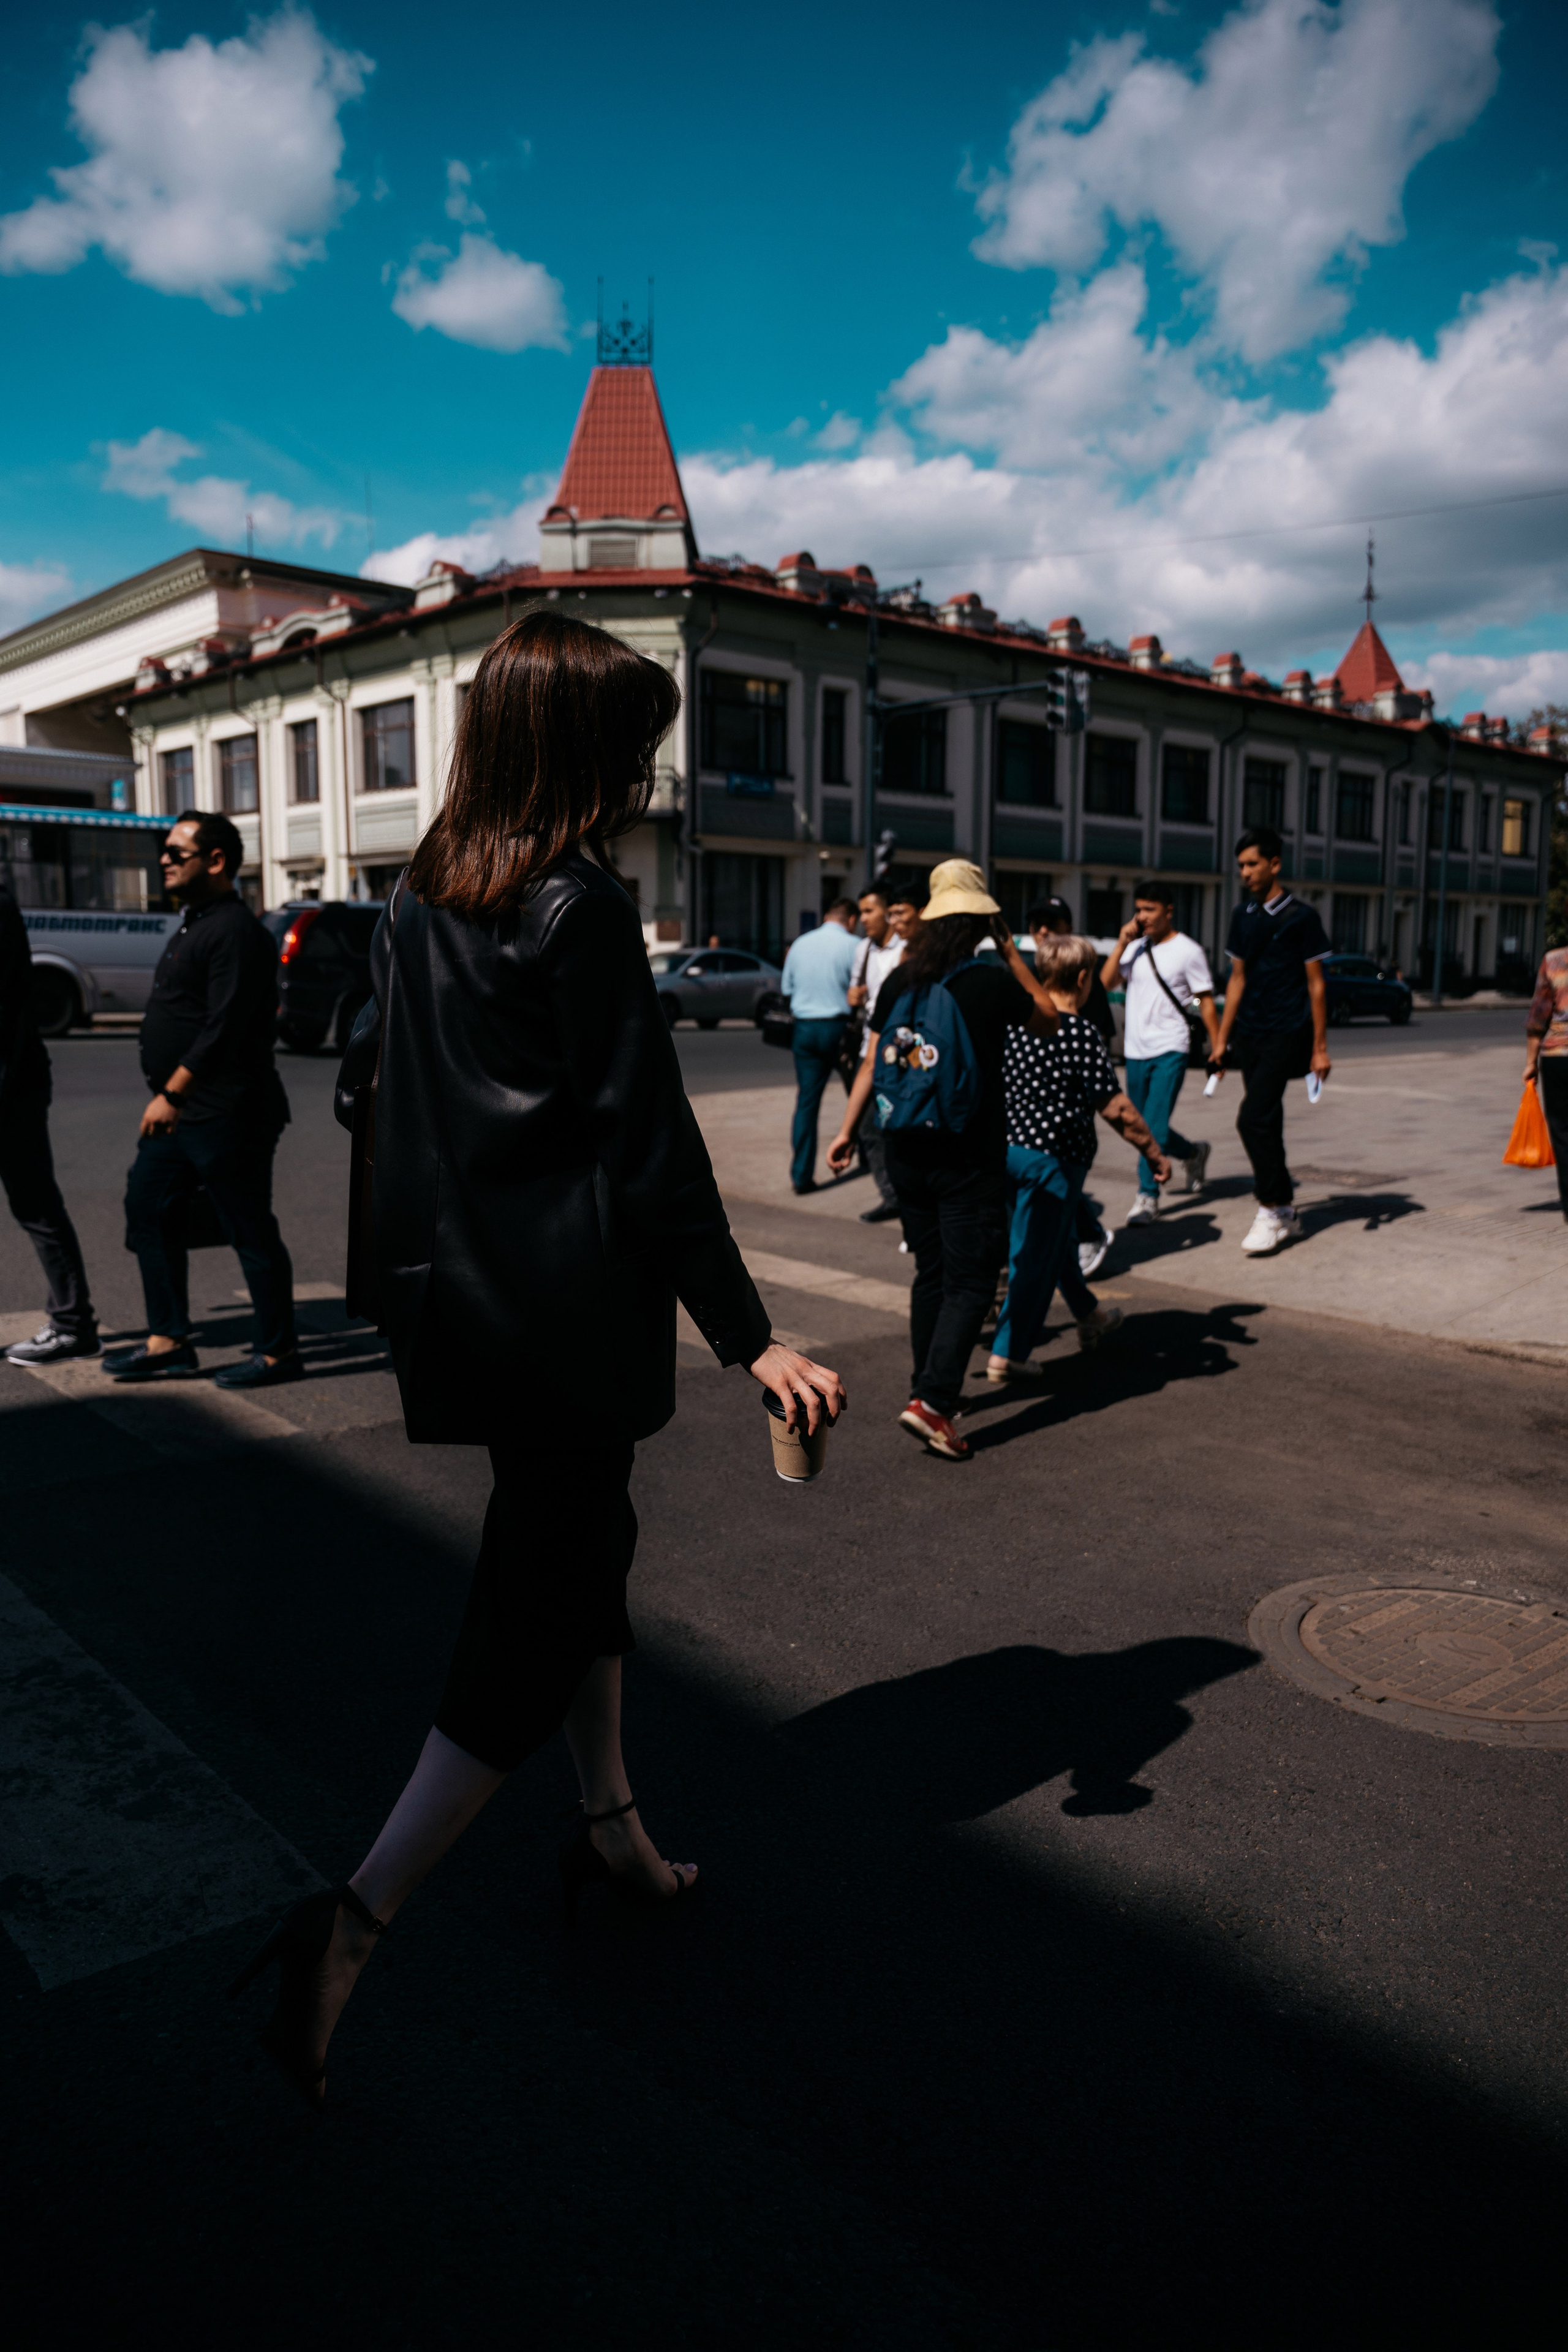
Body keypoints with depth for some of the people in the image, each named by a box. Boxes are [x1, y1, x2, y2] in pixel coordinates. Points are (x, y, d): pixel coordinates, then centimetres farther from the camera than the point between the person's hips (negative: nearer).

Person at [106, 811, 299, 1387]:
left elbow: (223, 1029, -22)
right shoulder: (195, 926, 18)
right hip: (180, 1113, 11)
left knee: (251, 1231, -2)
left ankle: (278, 1351, 7)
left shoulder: (237, 931, -15)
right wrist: (168, 1098, 17)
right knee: (148, 1211, 12)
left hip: (227, 1117, -11)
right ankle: (169, 1341, 20)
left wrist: (171, 1093, -20)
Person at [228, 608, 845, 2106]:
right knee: (542, 1604, 2)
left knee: (582, 1543, 21)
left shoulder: (419, 898, 8)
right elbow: (645, 1139, -18)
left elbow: (368, 1079, 14)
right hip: (562, 1307, -8)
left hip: (454, 1292, 8)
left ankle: (609, 1828, 36)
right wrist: (748, 1335, -14)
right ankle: (355, 1917, 0)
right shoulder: (579, 904, -15)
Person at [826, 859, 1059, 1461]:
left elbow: (872, 1061, 5)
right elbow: (1048, 1021, 9)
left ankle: (930, 1385, 28)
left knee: (930, 1273, 18)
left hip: (907, 1147, 5)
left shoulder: (900, 980, 3)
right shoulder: (992, 981, -9)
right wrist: (1011, 952, 11)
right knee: (970, 1282, -1)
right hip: (968, 1156, -5)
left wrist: (848, 1130, 13)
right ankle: (931, 1400, -12)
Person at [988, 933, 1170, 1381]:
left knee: (1054, 1236, 24)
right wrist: (1155, 1154, -8)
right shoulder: (1082, 1034, -18)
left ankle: (1090, 1317, 43)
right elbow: (1115, 1107, -18)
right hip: (1055, 1155, -8)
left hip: (1007, 1145, 8)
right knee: (1036, 1254, 2)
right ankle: (1007, 1353, 6)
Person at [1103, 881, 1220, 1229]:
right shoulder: (1135, 948, 10)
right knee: (1142, 1125, 14)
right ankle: (1193, 1154, 38)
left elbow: (1206, 1002, -2)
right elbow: (1105, 983, 0)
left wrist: (1217, 1046, -6)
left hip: (1170, 1050, -6)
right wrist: (1121, 944, -6)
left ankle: (1148, 1195, -10)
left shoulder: (1188, 951, -3)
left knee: (1155, 1125, -14)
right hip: (1136, 1051, 6)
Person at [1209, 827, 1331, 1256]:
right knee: (1266, 1123, 10)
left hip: (1285, 1035, -6)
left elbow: (1316, 984, -5)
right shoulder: (1243, 916, 12)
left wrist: (1320, 1048, -6)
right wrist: (1222, 1038, 14)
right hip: (1249, 1035, 6)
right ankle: (1286, 1212, 21)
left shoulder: (1301, 916, -6)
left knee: (1253, 1119, -16)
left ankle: (1272, 1210, -5)